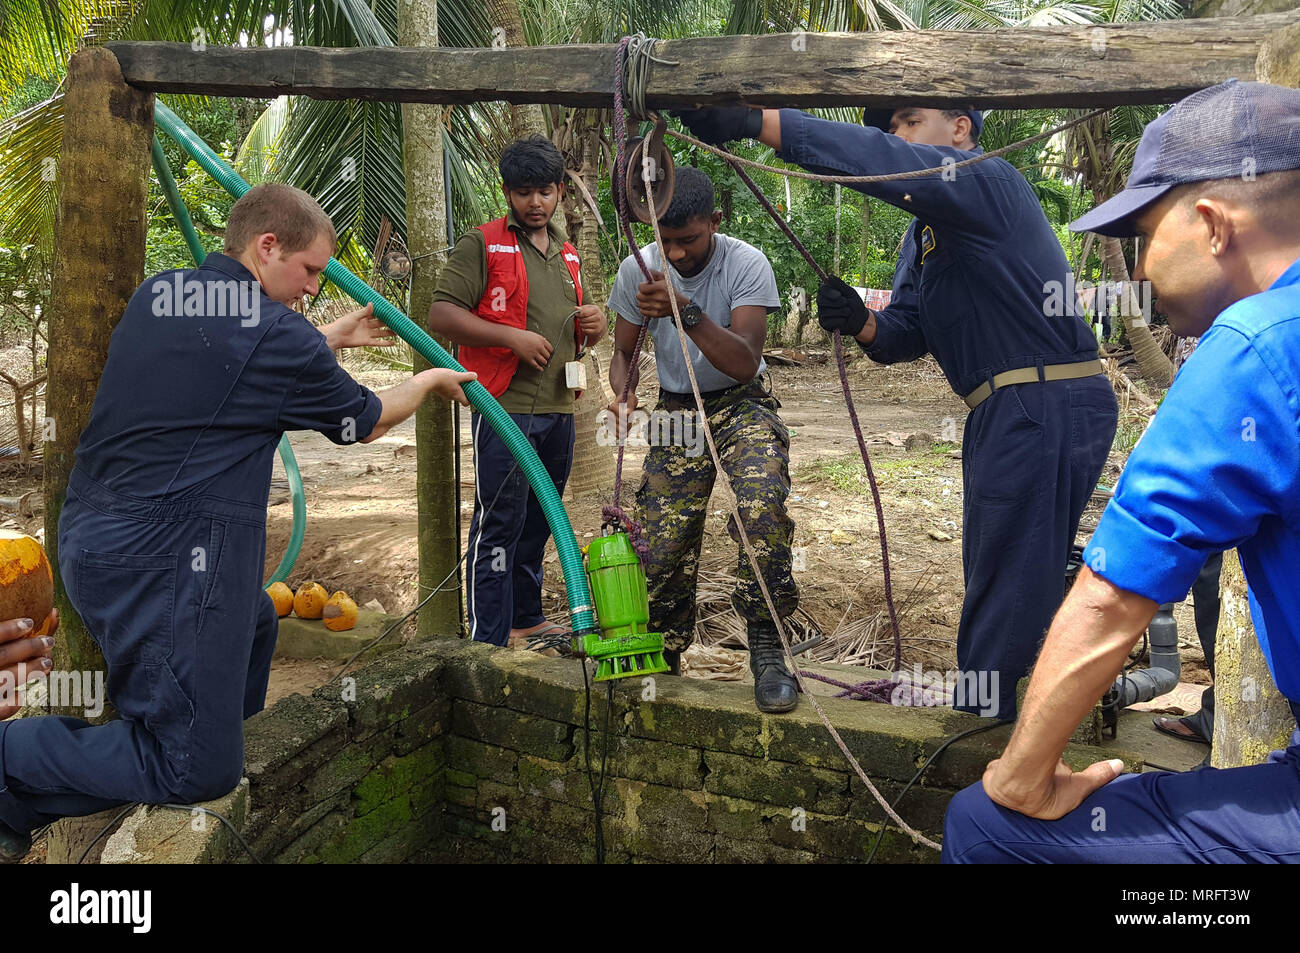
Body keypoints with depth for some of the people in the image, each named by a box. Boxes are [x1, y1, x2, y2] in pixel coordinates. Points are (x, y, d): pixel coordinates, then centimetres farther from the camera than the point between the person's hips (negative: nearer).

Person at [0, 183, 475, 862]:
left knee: (254, 626, 31)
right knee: (196, 769, -1)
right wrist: (431, 382, 21)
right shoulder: (277, 335, -14)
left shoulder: (156, 295, 10)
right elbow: (364, 421, 3)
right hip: (164, 562, -10)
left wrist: (330, 339, 29)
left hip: (92, 536, 10)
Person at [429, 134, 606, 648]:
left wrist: (593, 325, 7)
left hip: (558, 409, 7)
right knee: (500, 524, -6)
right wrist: (511, 337, -19)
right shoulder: (481, 244, -2)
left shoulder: (566, 252, 20)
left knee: (538, 523, 15)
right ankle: (489, 640, 0)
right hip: (505, 408, -7)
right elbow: (441, 315, -11)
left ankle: (526, 618, 28)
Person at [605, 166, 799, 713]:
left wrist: (687, 311, -40)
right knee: (660, 545, -4)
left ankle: (766, 649, -19)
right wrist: (623, 395, -18)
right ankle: (663, 656, 21)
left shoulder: (747, 265, -19)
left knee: (762, 504, -32)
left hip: (741, 406, -3)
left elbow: (745, 363, -27)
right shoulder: (637, 269, -8)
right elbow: (622, 352, 5)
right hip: (677, 412, 3)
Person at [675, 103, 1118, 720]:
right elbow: (906, 334, 13)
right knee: (996, 577, 18)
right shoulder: (922, 235, 20)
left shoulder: (989, 181, -11)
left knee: (1004, 582, -4)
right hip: (1007, 411, 10)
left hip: (1047, 407, -10)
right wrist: (861, 324, -11)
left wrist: (754, 121, -34)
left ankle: (976, 716, 6)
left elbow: (886, 163, -28)